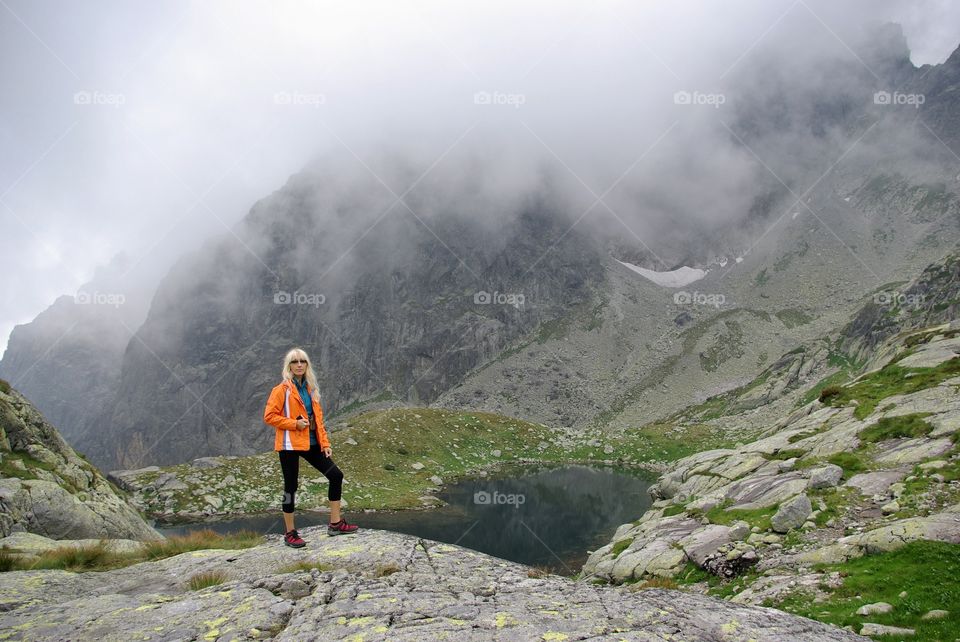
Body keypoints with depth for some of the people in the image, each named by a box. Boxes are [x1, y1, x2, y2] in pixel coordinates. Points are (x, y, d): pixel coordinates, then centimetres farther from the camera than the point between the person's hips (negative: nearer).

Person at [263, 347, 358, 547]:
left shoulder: (310, 389, 13)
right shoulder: (282, 389, -7)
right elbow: (269, 416, -11)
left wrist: (325, 442, 7)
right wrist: (294, 423, -18)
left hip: (311, 443, 7)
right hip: (290, 444, -7)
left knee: (336, 476, 4)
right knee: (291, 487, 0)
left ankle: (335, 523, 14)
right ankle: (289, 533, 14)